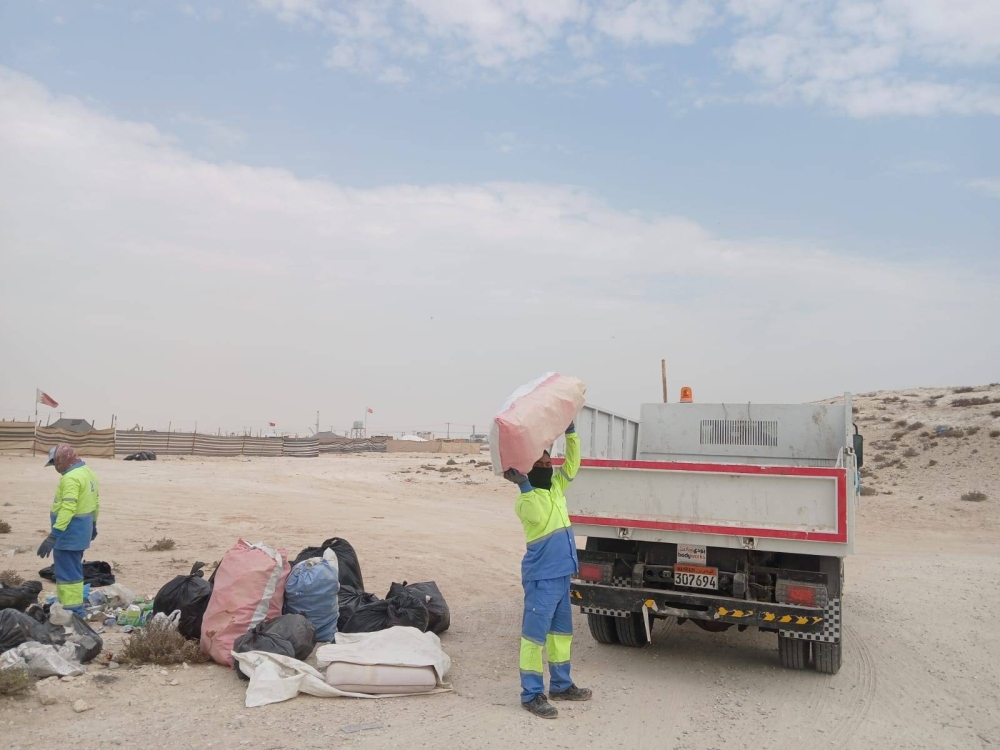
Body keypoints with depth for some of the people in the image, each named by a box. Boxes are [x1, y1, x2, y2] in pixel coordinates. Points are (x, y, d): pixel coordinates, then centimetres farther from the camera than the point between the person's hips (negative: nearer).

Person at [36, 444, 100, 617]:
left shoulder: (71, 478, -21)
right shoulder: (87, 472, 11)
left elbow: (68, 509, -29)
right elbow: (95, 502, 20)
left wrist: (53, 536, -31)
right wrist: (93, 524, 31)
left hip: (70, 531, -10)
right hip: (81, 529, 10)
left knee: (67, 572, -5)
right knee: (73, 569, 18)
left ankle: (73, 611, -2)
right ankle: (72, 605, 27)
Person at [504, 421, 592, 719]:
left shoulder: (556, 488, 10)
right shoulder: (525, 500, -12)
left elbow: (572, 462, 8)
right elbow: (539, 518, -31)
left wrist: (570, 430, -2)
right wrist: (522, 484, -33)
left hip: (562, 575, 9)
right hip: (541, 578, -8)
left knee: (561, 631, 19)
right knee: (535, 635, -2)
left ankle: (560, 685, 33)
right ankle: (531, 694, 6)